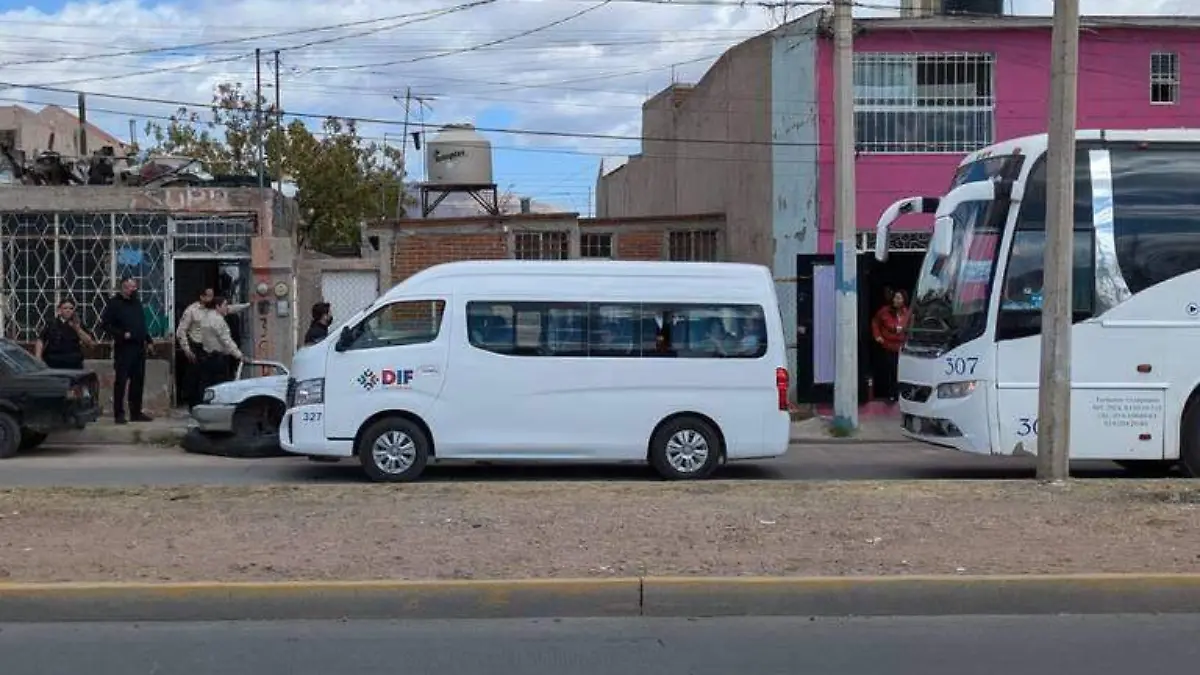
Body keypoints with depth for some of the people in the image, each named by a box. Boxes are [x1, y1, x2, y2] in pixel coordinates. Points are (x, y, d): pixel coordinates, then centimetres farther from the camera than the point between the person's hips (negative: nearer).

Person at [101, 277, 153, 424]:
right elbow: (105, 323, -10)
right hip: (123, 347, -7)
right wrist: (121, 334, -18)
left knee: (138, 380, 8)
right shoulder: (114, 303, -4)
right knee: (121, 380, -6)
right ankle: (119, 413, -2)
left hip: (139, 347, 7)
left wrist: (148, 340, 15)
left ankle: (136, 412, 15)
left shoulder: (137, 303, 18)